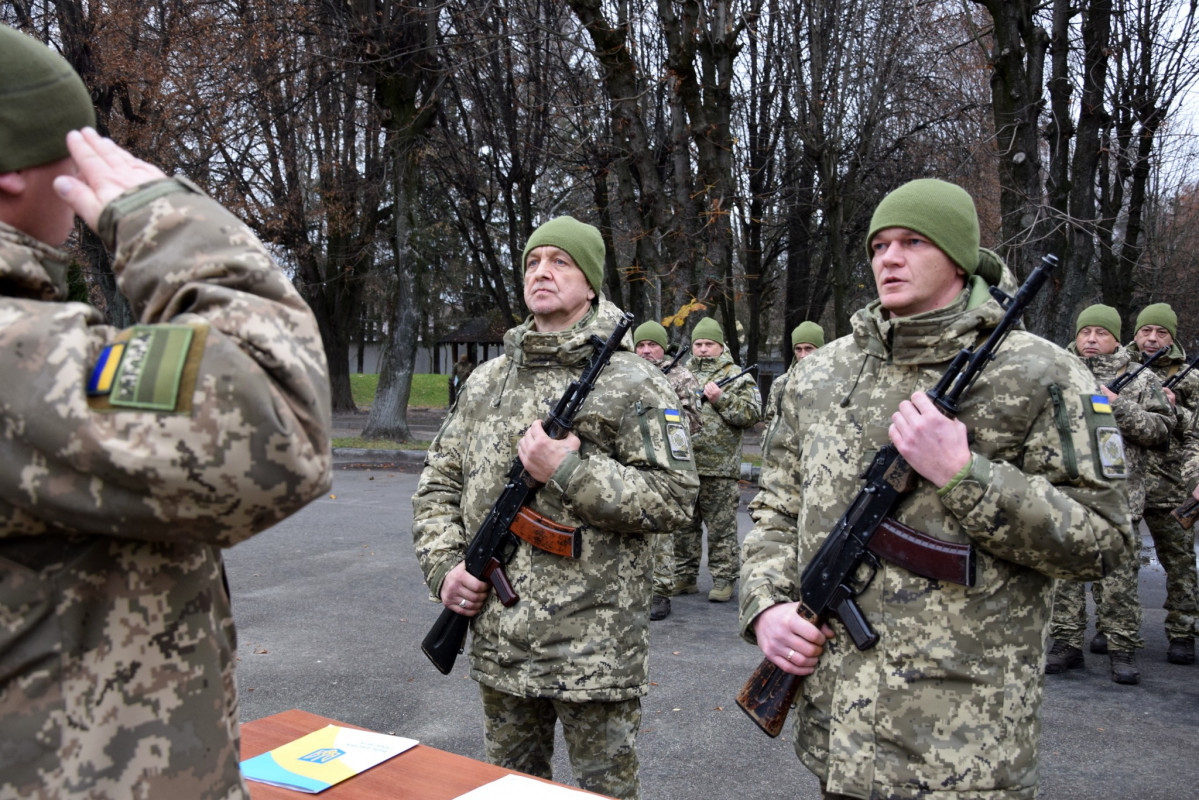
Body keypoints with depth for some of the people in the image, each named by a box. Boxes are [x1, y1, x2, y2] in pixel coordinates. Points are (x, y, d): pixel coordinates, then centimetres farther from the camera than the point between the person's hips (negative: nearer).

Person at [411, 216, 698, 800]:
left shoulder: (631, 382, -6)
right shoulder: (486, 380, 11)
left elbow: (674, 497, -12)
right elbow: (439, 482, 14)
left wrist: (569, 472, -20)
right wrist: (444, 564, -2)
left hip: (594, 644, -5)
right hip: (497, 639, 5)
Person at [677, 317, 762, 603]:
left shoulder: (737, 377, 3)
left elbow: (752, 413, -6)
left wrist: (720, 399, -16)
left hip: (719, 468, -4)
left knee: (721, 527, 1)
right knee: (683, 525, 10)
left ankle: (724, 580, 9)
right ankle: (685, 578, 20)